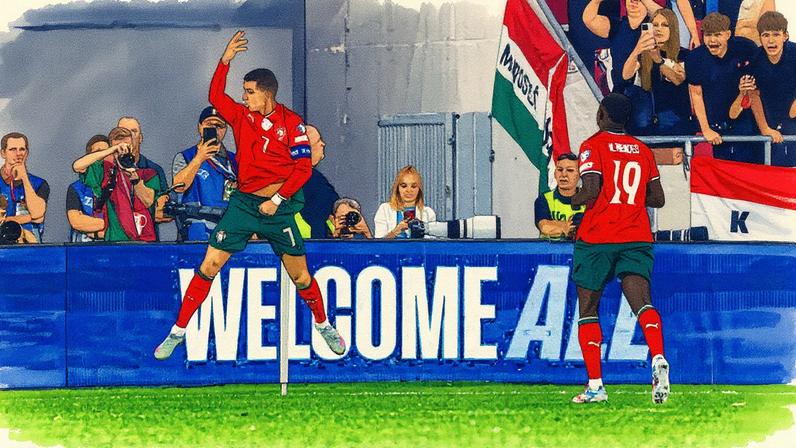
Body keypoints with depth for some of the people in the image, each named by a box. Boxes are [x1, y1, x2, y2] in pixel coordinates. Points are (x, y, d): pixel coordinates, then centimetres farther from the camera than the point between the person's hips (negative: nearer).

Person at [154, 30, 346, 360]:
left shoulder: (291, 123, -5)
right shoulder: (242, 116, 5)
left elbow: (304, 168, -7)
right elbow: (216, 97, -8)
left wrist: (277, 200, -13)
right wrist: (226, 59, -15)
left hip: (279, 207, -2)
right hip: (243, 203, 2)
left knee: (299, 275, 5)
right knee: (209, 265, -5)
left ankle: (323, 326, 30)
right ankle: (178, 332, 0)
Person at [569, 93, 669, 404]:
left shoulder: (594, 145, -2)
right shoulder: (642, 150, 13)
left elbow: (591, 192, -13)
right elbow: (657, 199, 15)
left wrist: (569, 202, 6)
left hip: (596, 238, -3)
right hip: (637, 238, 3)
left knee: (588, 311, 8)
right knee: (641, 302, -12)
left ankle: (595, 385, 4)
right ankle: (658, 358, -39)